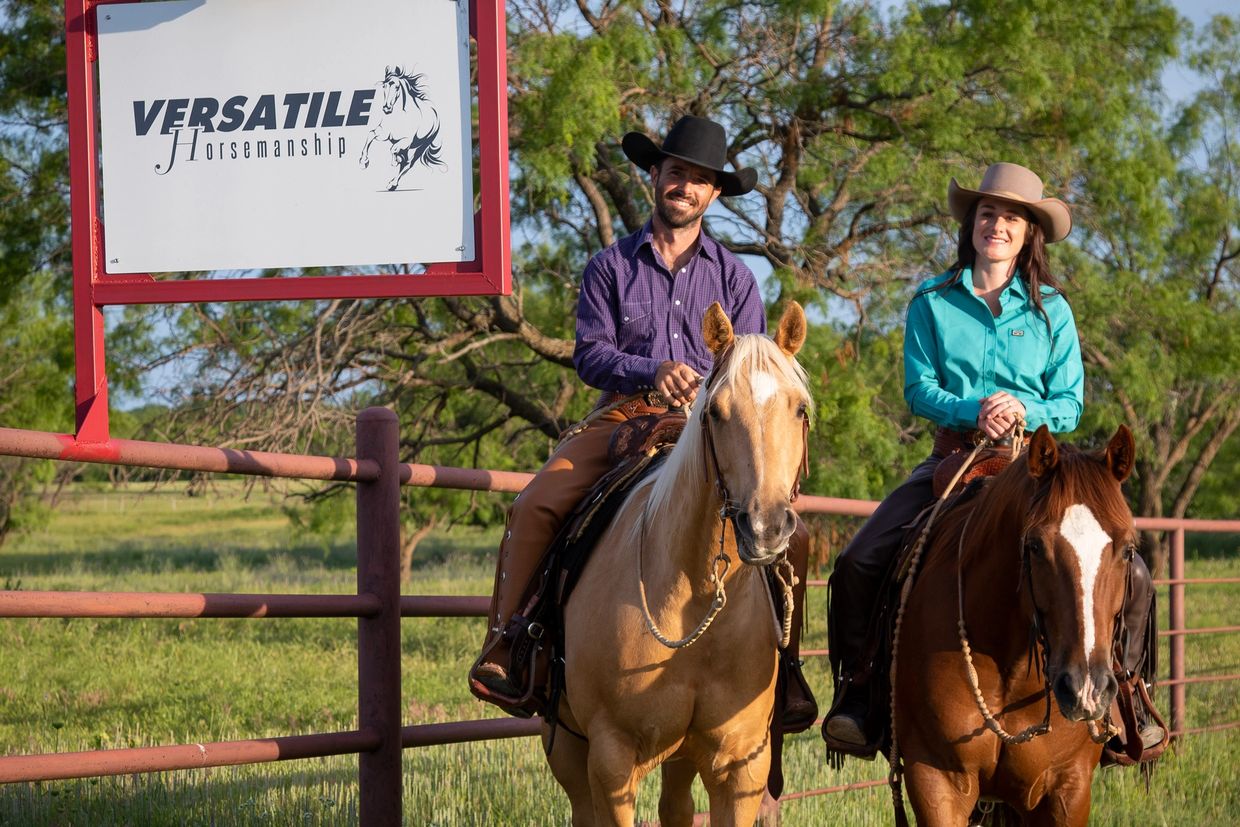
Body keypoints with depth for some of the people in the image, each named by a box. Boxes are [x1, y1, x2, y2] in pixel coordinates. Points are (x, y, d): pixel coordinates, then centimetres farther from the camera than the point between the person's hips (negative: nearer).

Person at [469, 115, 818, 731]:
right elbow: (590, 355, 1)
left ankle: (783, 669, -6)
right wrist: (654, 372, -18)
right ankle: (505, 644, -16)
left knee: (788, 534, -19)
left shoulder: (732, 276, 14)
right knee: (535, 508, -24)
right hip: (623, 417, -1)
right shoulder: (611, 267, 10)